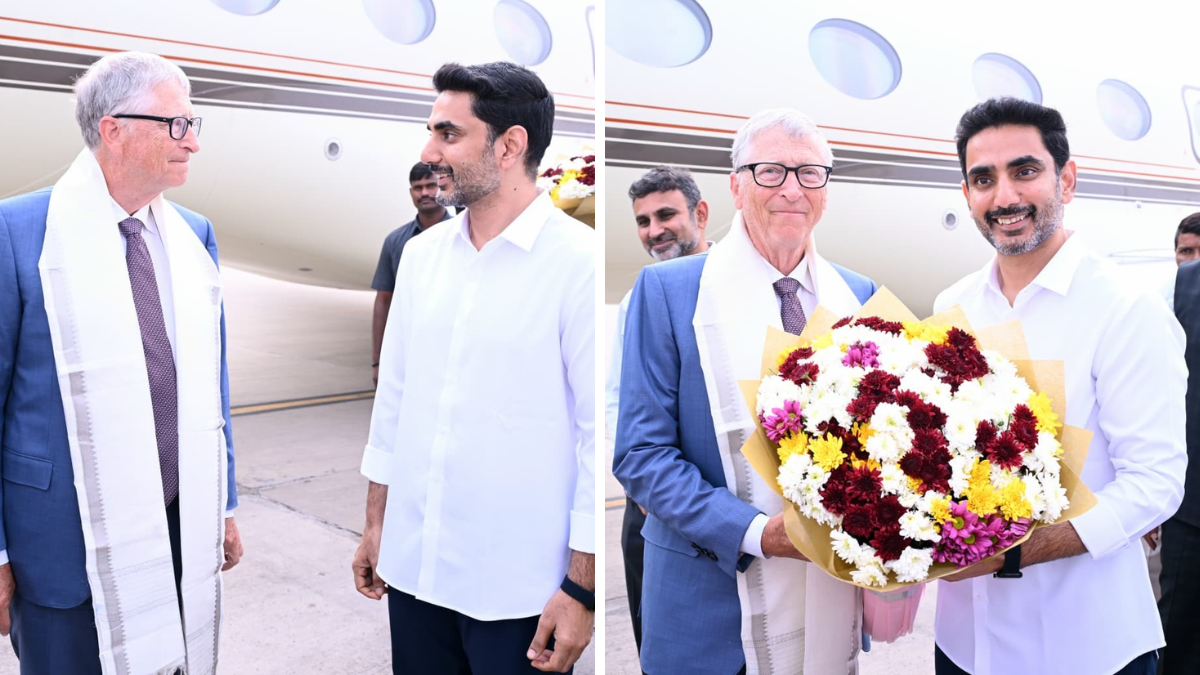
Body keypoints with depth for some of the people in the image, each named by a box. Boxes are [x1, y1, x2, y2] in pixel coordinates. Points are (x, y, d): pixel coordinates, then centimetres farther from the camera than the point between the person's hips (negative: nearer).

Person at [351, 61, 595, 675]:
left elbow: (599, 436, -14)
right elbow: (393, 398, 13)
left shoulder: (579, 262, -14)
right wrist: (375, 524, 14)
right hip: (413, 564, 6)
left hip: (518, 585, -5)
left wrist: (582, 590, -13)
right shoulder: (421, 254, 6)